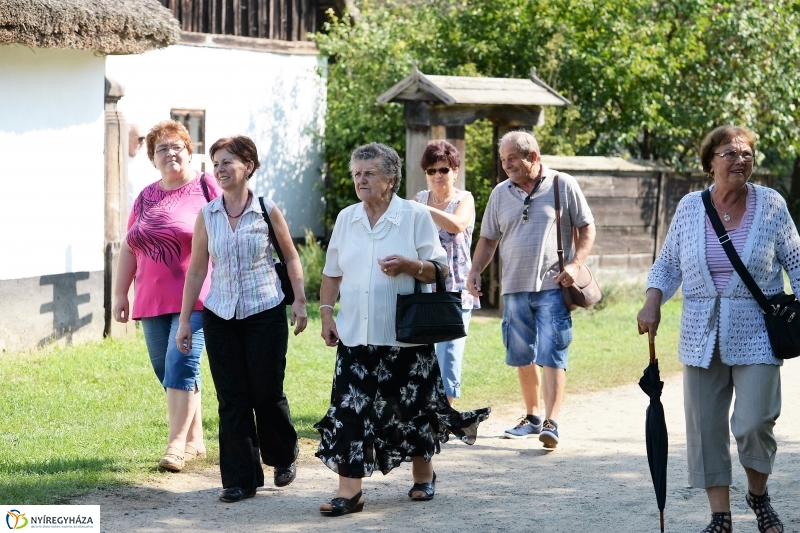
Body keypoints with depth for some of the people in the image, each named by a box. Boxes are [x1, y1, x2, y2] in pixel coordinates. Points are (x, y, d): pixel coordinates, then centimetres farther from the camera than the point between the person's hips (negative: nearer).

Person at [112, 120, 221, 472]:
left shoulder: (207, 188, -3)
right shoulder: (146, 199, 14)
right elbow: (128, 248, 18)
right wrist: (120, 294, 15)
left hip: (195, 297, -6)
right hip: (153, 300, 6)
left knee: (180, 363, -15)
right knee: (166, 371, 7)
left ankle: (176, 443, -12)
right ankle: (195, 439, 18)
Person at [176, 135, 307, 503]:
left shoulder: (267, 211, -3)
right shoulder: (207, 216, 3)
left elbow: (291, 257, 7)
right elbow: (196, 270, 6)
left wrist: (299, 300, -2)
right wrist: (184, 320, 5)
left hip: (265, 313, -2)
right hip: (220, 317, 3)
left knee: (266, 393, 1)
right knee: (232, 400, 1)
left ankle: (284, 457, 28)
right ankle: (240, 479, 7)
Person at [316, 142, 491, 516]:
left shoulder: (415, 216, -3)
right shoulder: (346, 219, 10)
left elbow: (439, 270, -3)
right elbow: (332, 273, 15)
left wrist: (409, 265, -21)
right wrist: (326, 313, 3)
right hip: (355, 335, 3)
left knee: (412, 407, 7)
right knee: (350, 409, -6)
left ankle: (423, 475, 29)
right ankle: (349, 491, -7)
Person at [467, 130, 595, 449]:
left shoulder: (563, 186, 1)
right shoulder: (500, 193, 11)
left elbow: (587, 228, 3)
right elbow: (488, 239, 16)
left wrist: (575, 265, -11)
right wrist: (475, 271, 1)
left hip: (553, 287, -5)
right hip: (514, 288, 5)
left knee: (552, 356, -11)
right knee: (523, 358, 11)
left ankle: (551, 424, -16)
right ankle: (532, 417, 26)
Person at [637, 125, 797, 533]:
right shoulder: (690, 207, 4)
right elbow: (668, 264, 12)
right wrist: (652, 302, -4)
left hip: (756, 336, -2)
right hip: (702, 338, 3)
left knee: (754, 423, -12)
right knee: (705, 427, 2)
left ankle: (758, 494, 16)